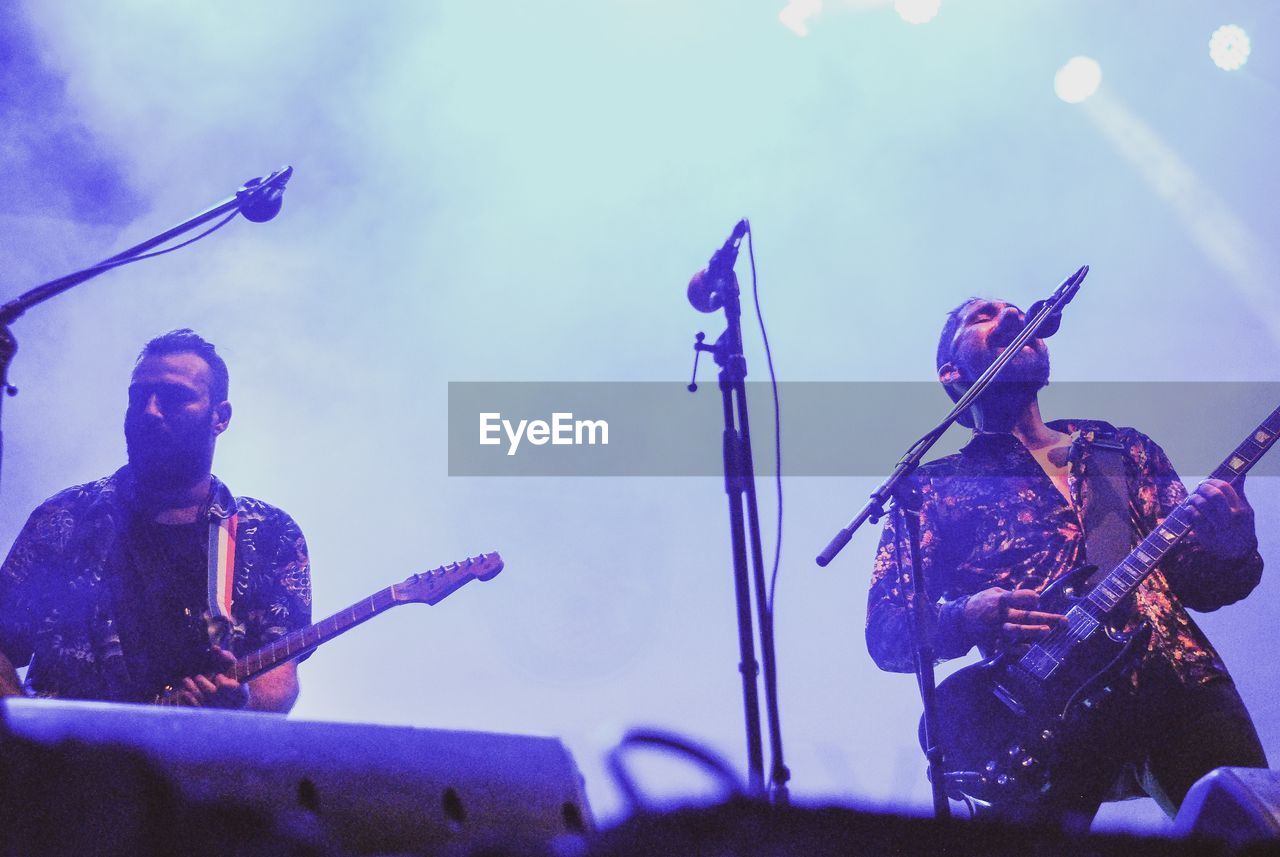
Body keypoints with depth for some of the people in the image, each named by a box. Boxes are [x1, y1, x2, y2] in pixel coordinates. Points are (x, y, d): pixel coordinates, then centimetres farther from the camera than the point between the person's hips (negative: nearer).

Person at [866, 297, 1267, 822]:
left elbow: (1199, 586, 21)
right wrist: (965, 619, -14)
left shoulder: (1126, 449, 24)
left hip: (1181, 678, 3)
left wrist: (1234, 551, -3)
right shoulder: (935, 485, 15)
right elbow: (884, 635, 7)